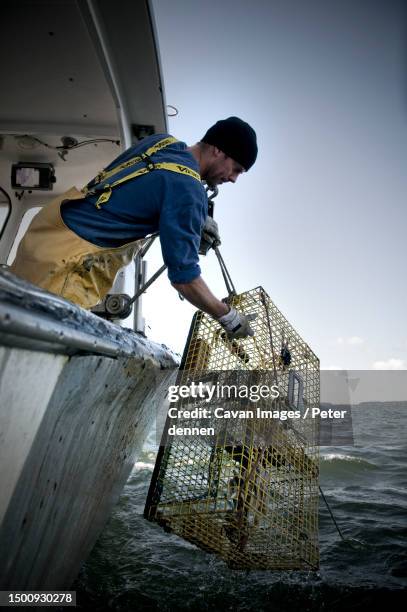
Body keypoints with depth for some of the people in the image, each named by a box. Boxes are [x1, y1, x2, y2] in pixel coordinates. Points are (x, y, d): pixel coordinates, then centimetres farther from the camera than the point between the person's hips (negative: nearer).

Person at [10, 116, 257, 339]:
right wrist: (229, 317, -7)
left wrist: (199, 220, 15)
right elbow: (184, 278, -20)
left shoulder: (162, 140, 6)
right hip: (63, 262, -9)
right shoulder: (189, 190, -19)